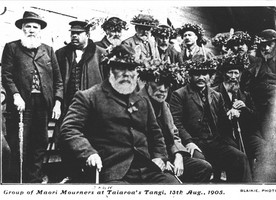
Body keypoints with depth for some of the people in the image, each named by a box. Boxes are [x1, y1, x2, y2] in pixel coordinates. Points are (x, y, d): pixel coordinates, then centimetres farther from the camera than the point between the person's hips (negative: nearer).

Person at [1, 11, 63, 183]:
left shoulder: (48, 50, 17)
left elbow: (58, 79, 14)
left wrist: (57, 102, 3)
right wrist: (16, 95, -16)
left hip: (43, 104, 3)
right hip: (22, 104, -3)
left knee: (40, 146, 7)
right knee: (19, 147, -2)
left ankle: (35, 180, 17)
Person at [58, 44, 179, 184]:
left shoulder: (143, 102, 25)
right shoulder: (87, 97, 7)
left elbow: (155, 133, 37)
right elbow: (69, 130, -3)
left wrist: (159, 156, 17)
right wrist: (88, 153, -20)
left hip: (148, 172, 6)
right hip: (113, 176, -6)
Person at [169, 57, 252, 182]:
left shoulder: (217, 96, 21)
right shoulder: (179, 95, 4)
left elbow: (223, 123, 21)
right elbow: (176, 123, -5)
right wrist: (188, 142, -18)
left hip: (216, 143, 5)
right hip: (194, 143, -4)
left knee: (240, 158, -18)